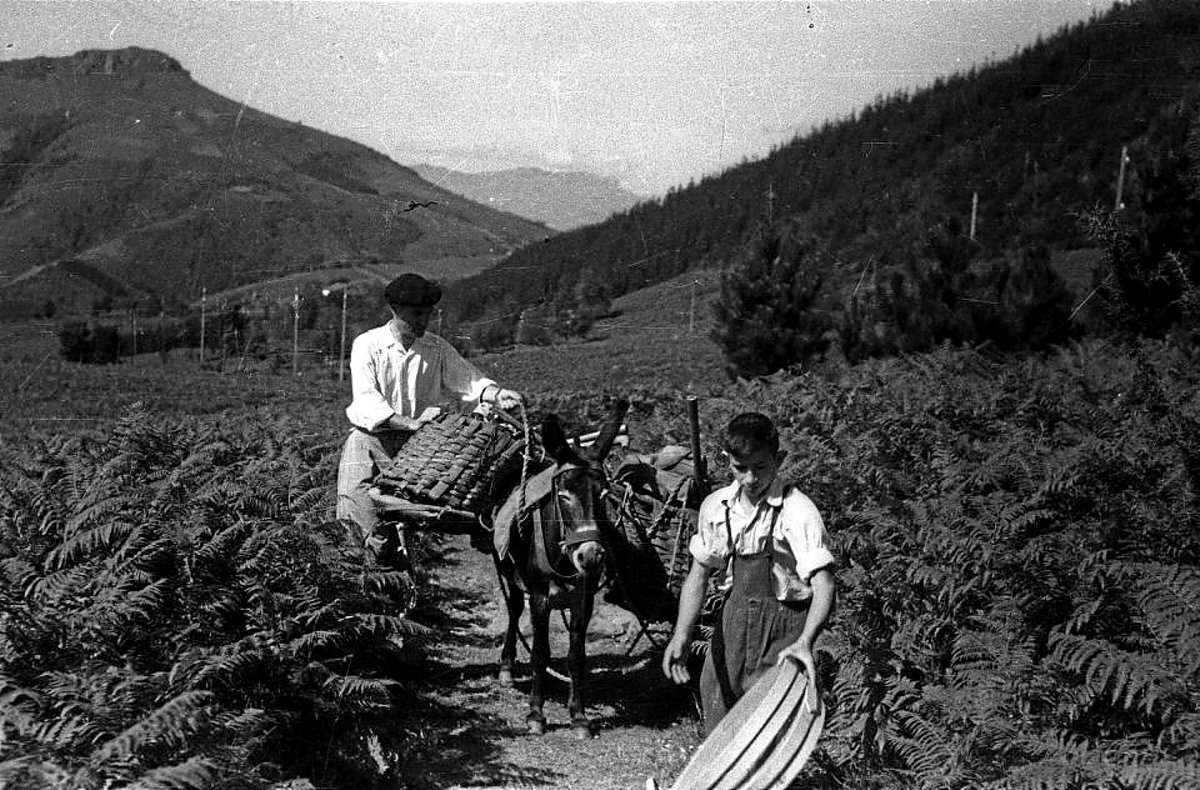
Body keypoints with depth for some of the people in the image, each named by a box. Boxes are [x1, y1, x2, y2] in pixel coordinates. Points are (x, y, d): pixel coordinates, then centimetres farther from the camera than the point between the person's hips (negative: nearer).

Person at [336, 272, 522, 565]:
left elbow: (468, 379, 1)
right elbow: (366, 399, -13)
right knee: (355, 492, -22)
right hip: (373, 434, -2)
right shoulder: (367, 345, -2)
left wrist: (495, 394, -22)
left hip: (421, 439, 2)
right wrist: (407, 422, -26)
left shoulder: (437, 348, 9)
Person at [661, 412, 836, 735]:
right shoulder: (715, 506, 3)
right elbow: (698, 574, 8)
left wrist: (805, 642, -38)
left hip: (783, 631, -5)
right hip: (732, 621, 5)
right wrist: (682, 634, -5)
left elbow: (823, 584, -22)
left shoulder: (797, 511, -14)